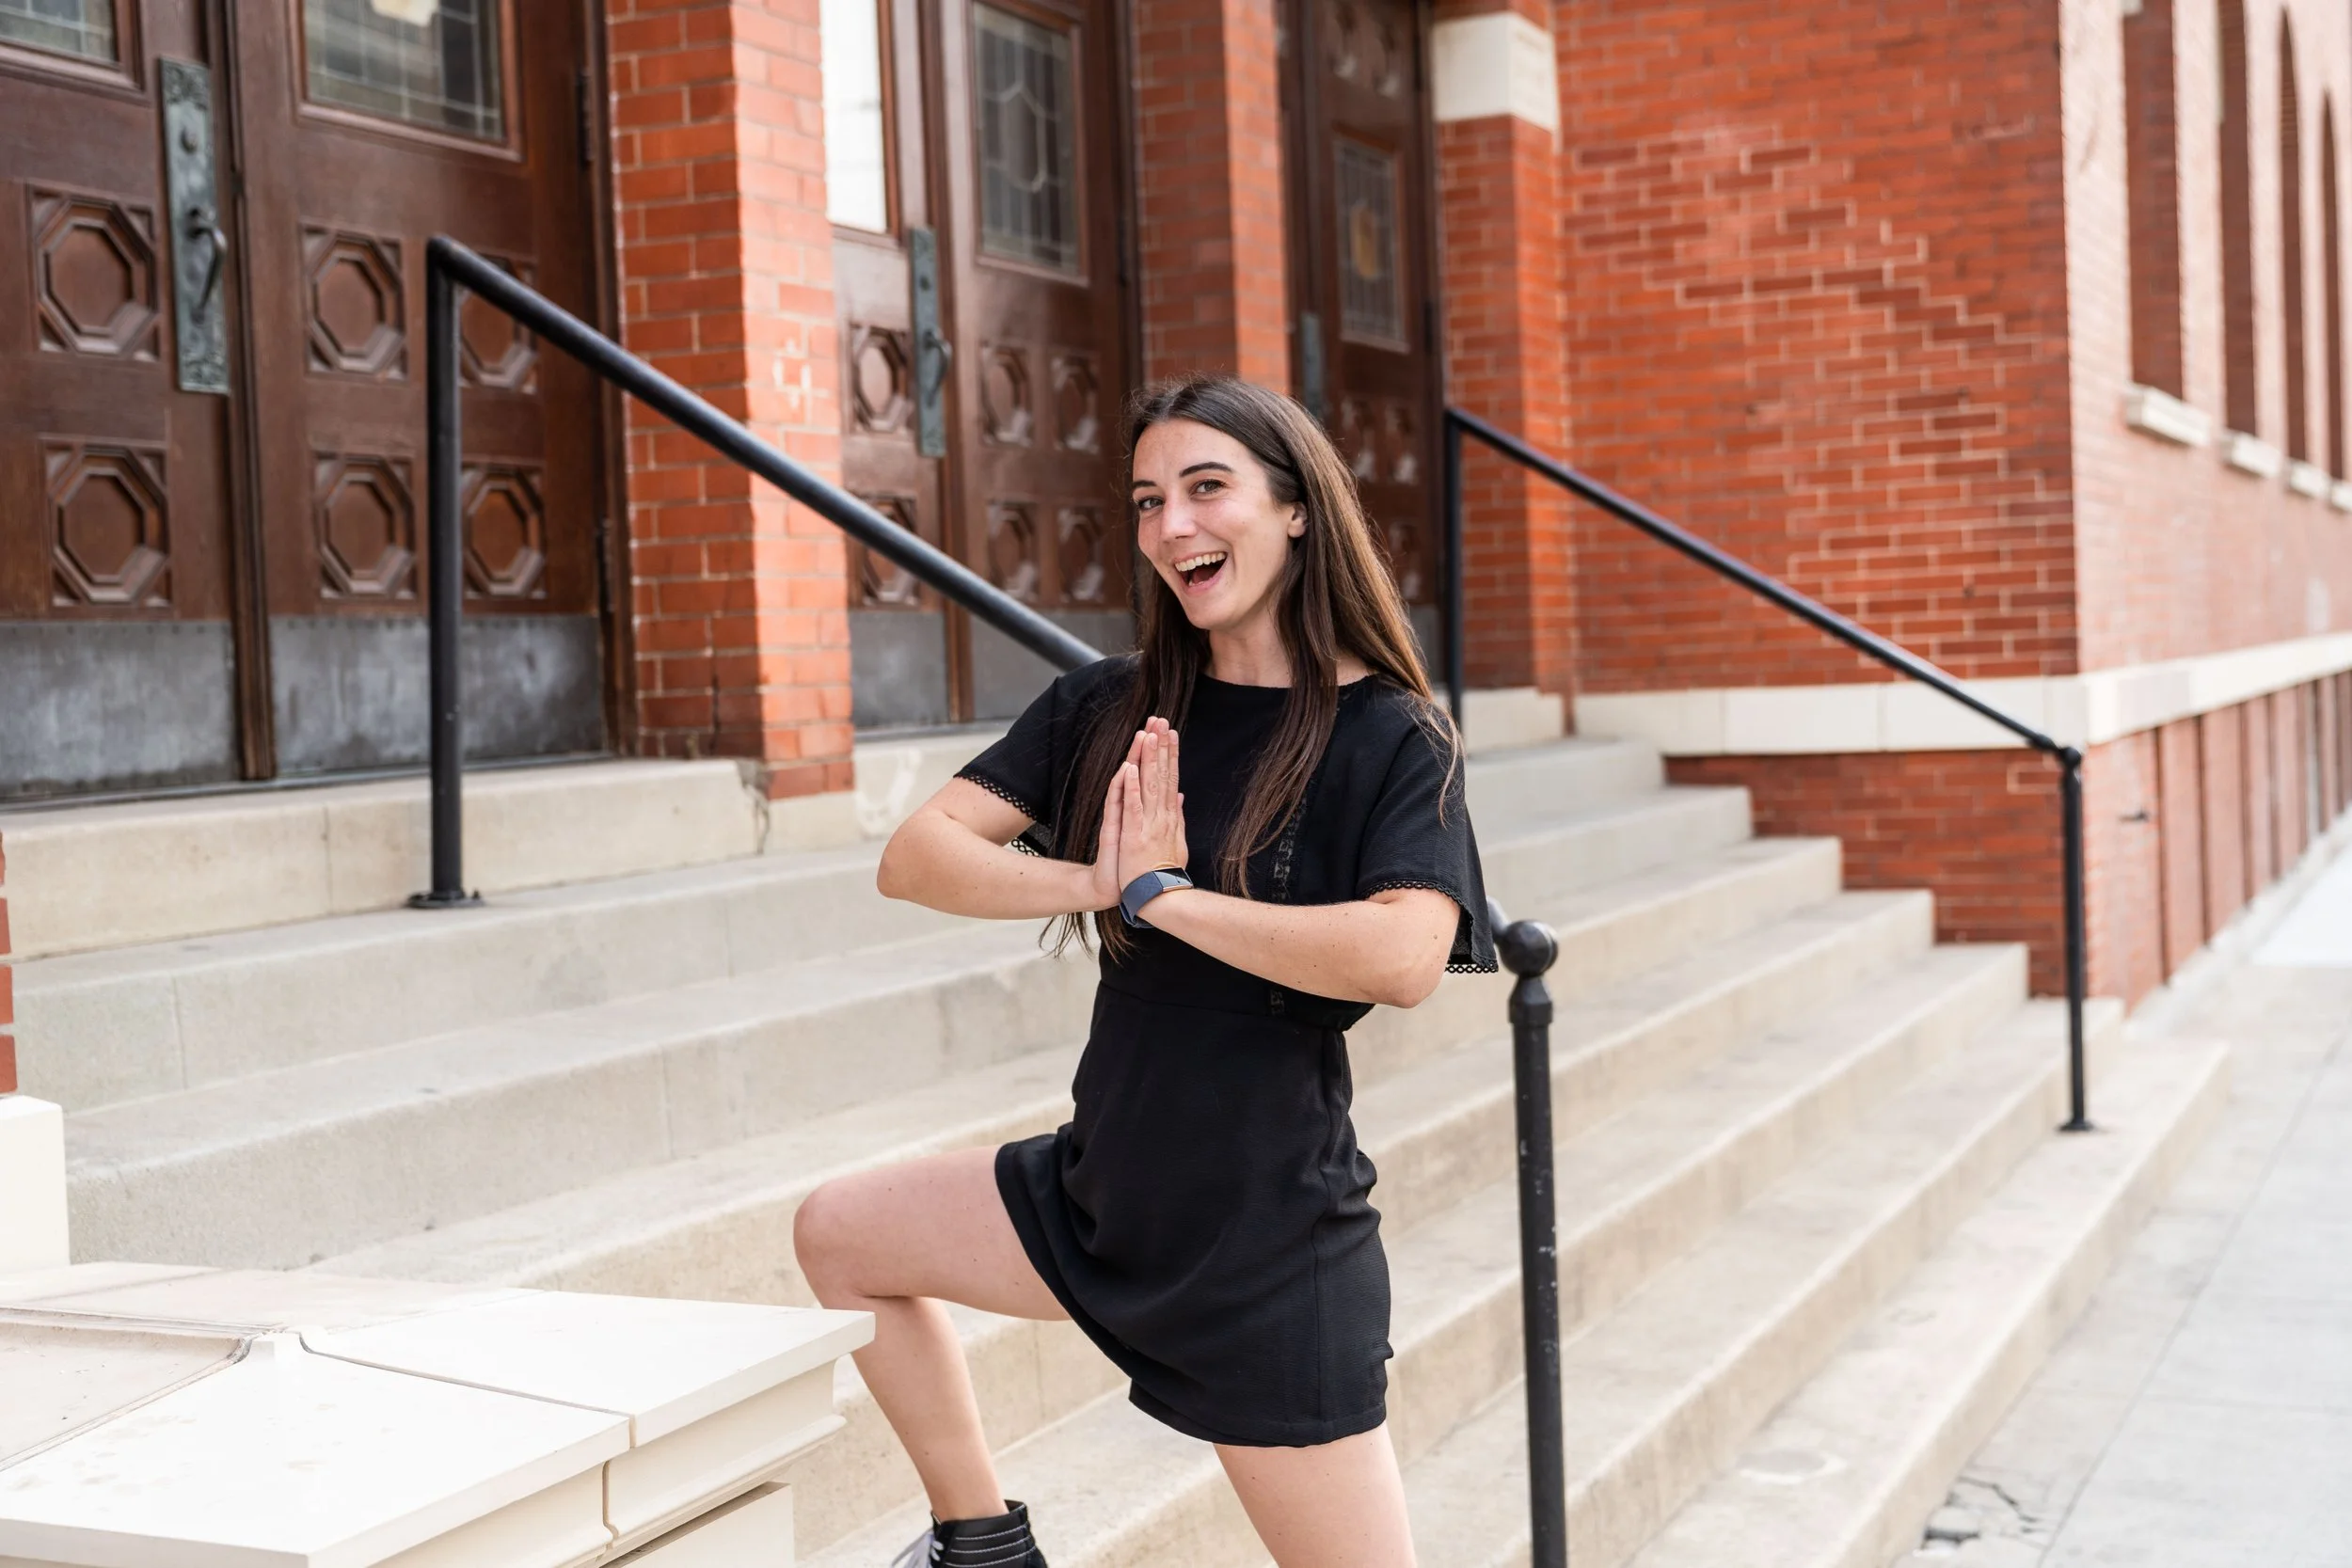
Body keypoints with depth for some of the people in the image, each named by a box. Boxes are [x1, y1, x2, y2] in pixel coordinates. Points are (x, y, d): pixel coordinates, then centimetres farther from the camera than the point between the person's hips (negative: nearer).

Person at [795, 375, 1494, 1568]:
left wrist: (1166, 894, -21)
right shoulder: (1115, 710, 3)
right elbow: (914, 856, -4)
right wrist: (1101, 883, -20)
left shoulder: (1389, 738, -11)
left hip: (1270, 1232, -6)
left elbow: (1404, 955, -29)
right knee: (835, 1235, 16)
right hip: (1101, 1188, 6)